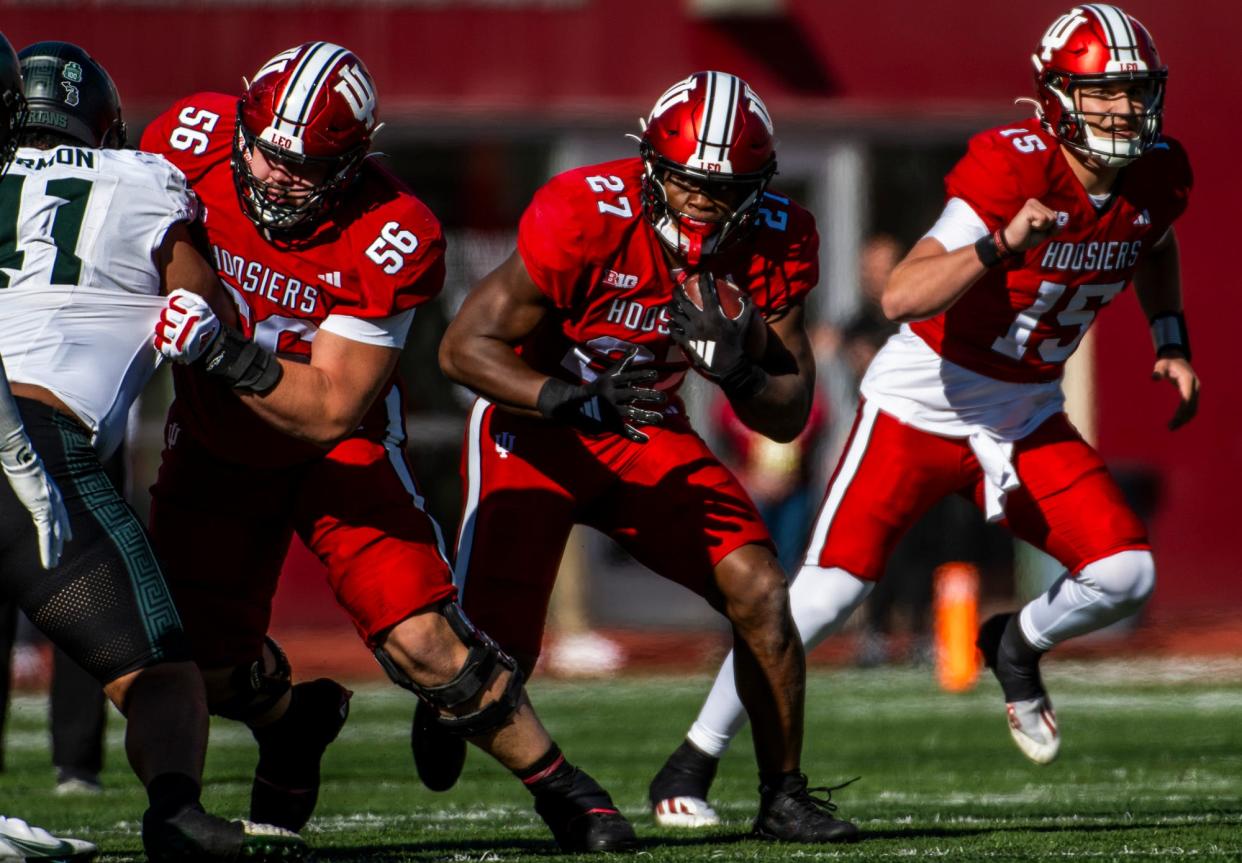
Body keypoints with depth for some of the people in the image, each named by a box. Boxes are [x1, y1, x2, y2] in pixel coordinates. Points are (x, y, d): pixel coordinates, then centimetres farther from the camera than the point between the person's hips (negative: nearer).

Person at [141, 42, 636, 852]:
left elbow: (328, 409, -29)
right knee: (207, 660, -1)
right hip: (214, 445, 3)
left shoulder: (391, 241, -29)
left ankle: (559, 786, 5)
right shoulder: (194, 140, -20)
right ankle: (293, 720, 35)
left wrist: (224, 353, -42)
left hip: (338, 449, -3)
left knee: (423, 642, -15)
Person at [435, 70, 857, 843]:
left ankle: (784, 796, 5)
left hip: (647, 435, 4)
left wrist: (736, 368, -29)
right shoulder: (585, 216, -28)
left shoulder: (772, 243, -14)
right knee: (495, 653, -15)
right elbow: (465, 346, -23)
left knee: (759, 592, -12)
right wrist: (571, 398, -37)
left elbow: (789, 419, -8)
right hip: (535, 428, -4)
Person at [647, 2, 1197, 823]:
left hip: (1027, 418, 6)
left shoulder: (1157, 176, -5)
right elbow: (902, 300, -33)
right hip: (925, 404, -6)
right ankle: (696, 761, 4)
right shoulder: (1012, 169, -25)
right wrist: (1001, 246, -45)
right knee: (826, 595, -10)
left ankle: (1017, 645, 23)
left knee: (1126, 575, -10)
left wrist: (1170, 340, 9)